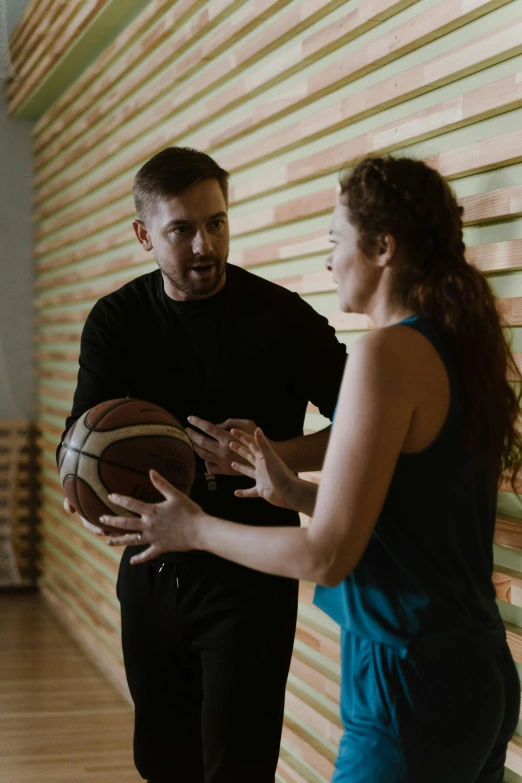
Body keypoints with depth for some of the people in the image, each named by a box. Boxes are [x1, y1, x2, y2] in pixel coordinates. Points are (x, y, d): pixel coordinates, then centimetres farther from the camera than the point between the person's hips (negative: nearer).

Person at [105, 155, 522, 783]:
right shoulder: (463, 348, 8)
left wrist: (194, 529, -5)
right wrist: (294, 493, 15)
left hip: (411, 685, -8)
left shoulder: (389, 353, -18)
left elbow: (328, 555, -17)